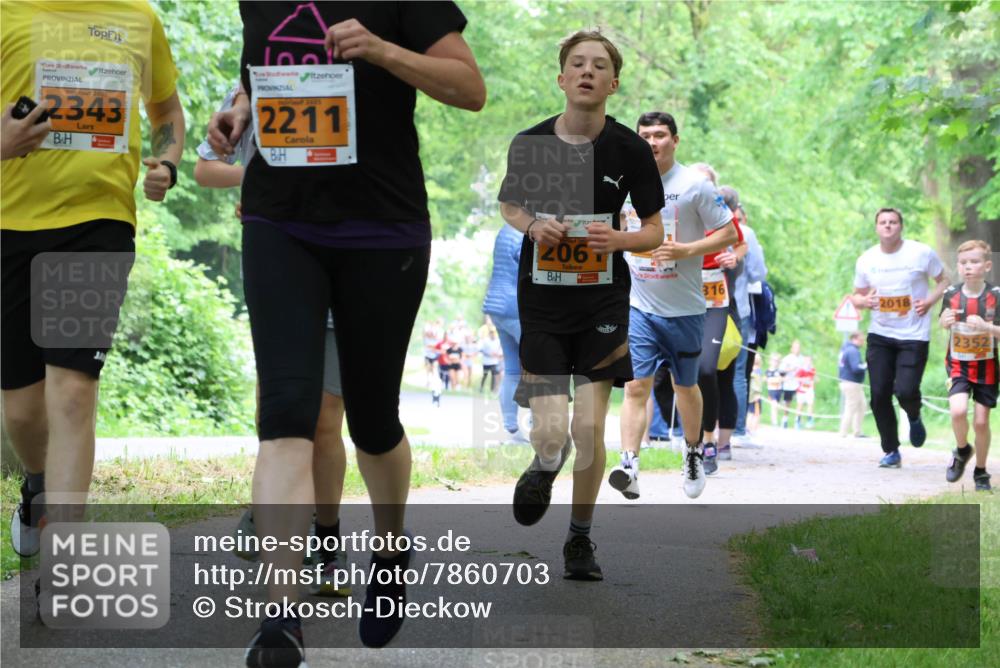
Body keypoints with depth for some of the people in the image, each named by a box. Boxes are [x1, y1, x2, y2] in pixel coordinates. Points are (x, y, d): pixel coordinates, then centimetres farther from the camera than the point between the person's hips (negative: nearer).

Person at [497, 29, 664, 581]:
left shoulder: (630, 149, -7)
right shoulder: (529, 144, -5)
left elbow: (655, 231, 2)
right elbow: (509, 204, 13)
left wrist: (620, 239, -19)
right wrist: (532, 226, -9)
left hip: (603, 304, 0)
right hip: (541, 302, 0)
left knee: (590, 431, -2)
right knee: (551, 435, -9)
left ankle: (580, 539, 20)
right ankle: (545, 469, 30)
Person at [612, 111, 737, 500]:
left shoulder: (695, 185, -6)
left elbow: (729, 234, -5)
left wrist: (685, 251, -18)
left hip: (684, 309, -2)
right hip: (639, 306, 2)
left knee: (685, 386, 13)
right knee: (636, 385, -11)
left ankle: (694, 452, 37)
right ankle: (629, 466, -18)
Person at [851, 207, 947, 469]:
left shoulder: (922, 253, -5)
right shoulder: (866, 260, 3)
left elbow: (945, 280, 6)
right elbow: (857, 295, 15)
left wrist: (929, 301, -12)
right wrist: (863, 301, -9)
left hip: (914, 336, -3)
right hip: (880, 336, 3)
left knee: (905, 391, -16)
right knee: (879, 394, -4)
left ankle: (914, 418, 22)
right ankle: (891, 451, 13)